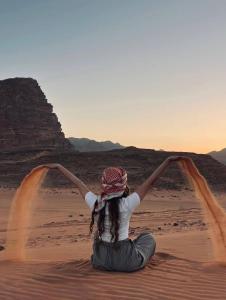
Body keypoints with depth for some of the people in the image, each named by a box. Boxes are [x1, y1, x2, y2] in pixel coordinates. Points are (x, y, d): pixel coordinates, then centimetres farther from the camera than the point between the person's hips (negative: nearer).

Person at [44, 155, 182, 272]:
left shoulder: (95, 203, -11)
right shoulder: (127, 204, -20)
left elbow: (78, 183, 1)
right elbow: (150, 181, -18)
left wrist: (59, 166, 12)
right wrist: (168, 161, -15)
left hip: (101, 261, 3)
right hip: (126, 262, -2)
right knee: (148, 237, 24)